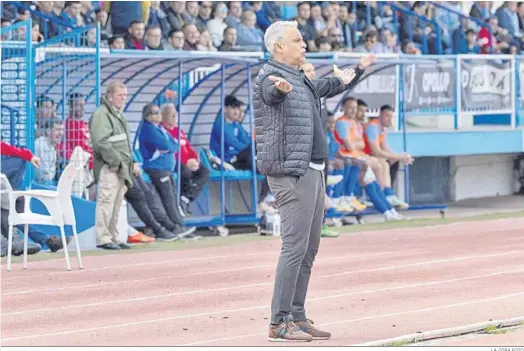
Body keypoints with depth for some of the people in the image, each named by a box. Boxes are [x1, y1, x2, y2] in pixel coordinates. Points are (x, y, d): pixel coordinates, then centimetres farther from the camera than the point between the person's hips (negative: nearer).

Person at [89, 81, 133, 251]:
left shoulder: (118, 115, 22)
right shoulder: (101, 114, -11)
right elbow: (101, 142, -21)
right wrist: (115, 161, -19)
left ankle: (113, 237, 17)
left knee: (117, 205, 12)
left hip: (121, 168, 10)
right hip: (108, 168, -10)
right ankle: (103, 238, -8)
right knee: (107, 201, -10)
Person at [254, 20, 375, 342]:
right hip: (291, 173, -10)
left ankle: (297, 317, 17)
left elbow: (331, 86, 40)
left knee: (309, 248, 12)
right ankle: (279, 323, -12)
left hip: (312, 172, 10)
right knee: (295, 246, -13)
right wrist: (280, 87, -58)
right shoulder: (270, 77, -11)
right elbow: (271, 92, -36)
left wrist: (359, 70, 46)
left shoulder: (302, 81, 19)